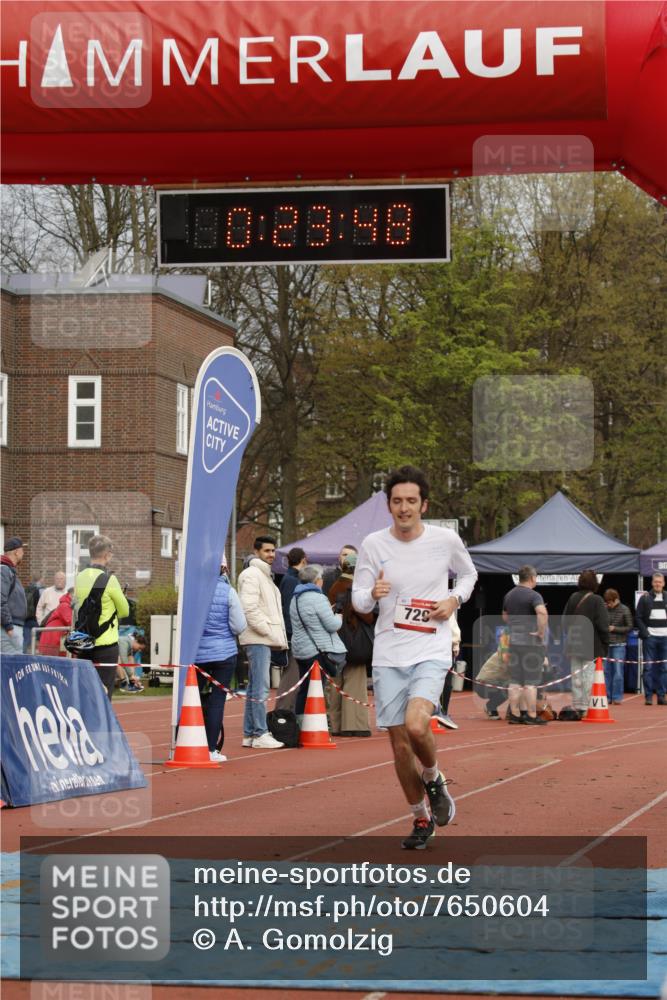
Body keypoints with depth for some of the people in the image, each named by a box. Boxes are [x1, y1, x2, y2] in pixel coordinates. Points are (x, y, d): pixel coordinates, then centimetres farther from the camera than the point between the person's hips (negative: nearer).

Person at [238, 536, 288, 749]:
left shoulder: (264, 575, 23)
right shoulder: (252, 575, -8)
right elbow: (250, 608, -18)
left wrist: (279, 636, 15)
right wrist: (270, 631, -17)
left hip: (265, 639, 10)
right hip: (257, 639, -10)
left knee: (254, 688, 11)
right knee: (260, 689, -11)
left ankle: (249, 734, 15)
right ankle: (260, 734, -11)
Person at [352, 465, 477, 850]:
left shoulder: (446, 540, -2)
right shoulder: (374, 544, -1)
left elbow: (468, 574, 18)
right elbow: (358, 600, 3)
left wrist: (454, 600, -2)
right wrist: (372, 594, -20)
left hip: (431, 652, -2)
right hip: (388, 656, 2)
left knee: (416, 726, -25)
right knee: (400, 743, 5)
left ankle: (434, 779, 8)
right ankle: (422, 819, 24)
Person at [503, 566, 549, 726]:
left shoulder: (509, 595, 12)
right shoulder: (533, 595, -12)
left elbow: (505, 616, 25)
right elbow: (542, 613, -30)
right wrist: (541, 632, -20)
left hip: (514, 641, 7)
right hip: (531, 642, -7)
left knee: (515, 681, 8)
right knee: (531, 681, -4)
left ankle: (515, 715, 9)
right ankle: (531, 716, -4)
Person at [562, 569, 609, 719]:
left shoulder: (573, 598, 2)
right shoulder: (596, 600, -12)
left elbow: (565, 621, 9)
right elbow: (603, 625, -12)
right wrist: (605, 645, -2)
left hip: (574, 643, 5)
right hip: (591, 645, -5)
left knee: (576, 677, 10)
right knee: (588, 676, 0)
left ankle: (576, 707, 15)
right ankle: (584, 708, -2)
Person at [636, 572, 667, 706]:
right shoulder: (645, 598, 3)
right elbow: (638, 617, 3)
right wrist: (645, 632, -8)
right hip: (650, 637, -2)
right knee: (648, 667, -2)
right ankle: (648, 696, 1)